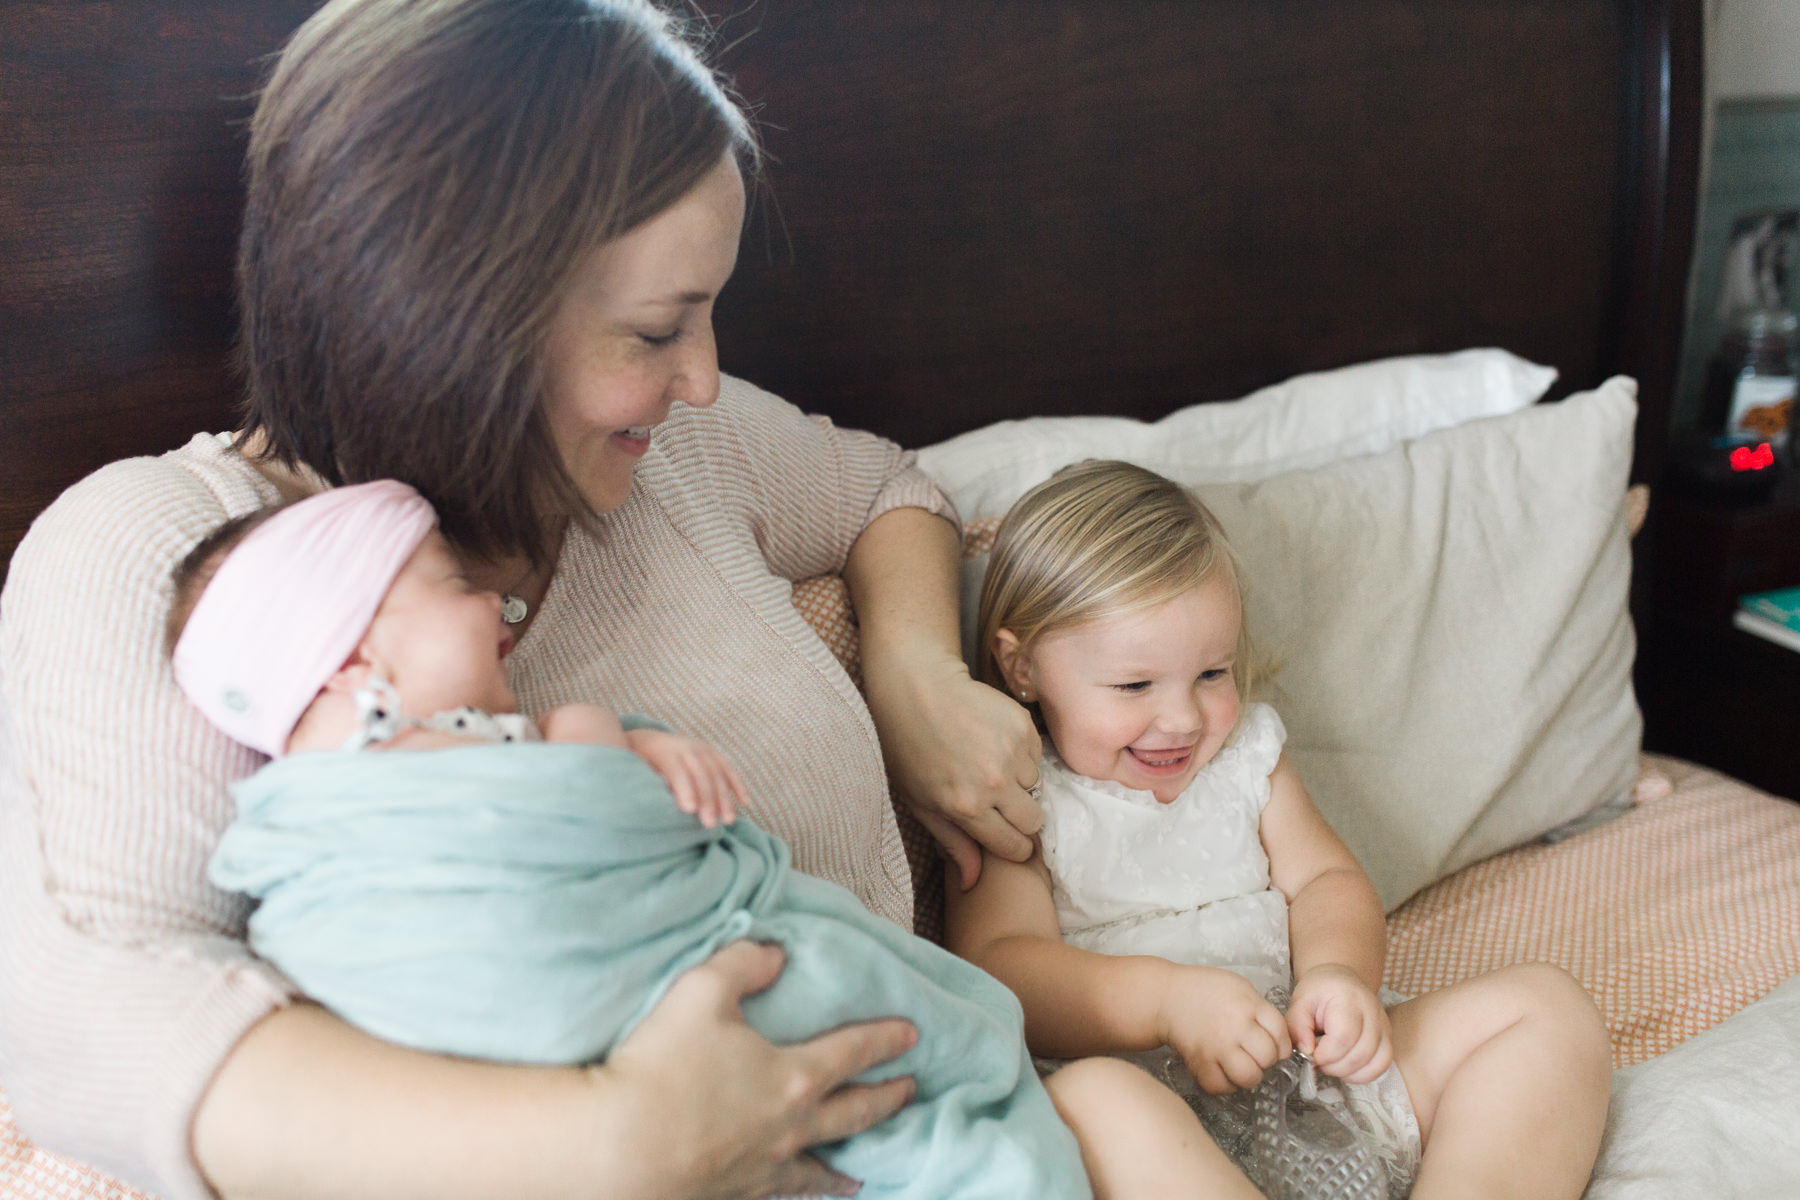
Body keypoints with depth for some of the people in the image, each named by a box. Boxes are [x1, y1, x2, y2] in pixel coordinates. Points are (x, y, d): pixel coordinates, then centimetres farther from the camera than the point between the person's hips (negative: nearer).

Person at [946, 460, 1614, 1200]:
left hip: (1320, 1071, 6)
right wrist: (1166, 998, -26)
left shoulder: (1245, 756, 18)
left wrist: (1341, 972, -13)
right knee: (1090, 1099, -40)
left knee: (1544, 1002, -3)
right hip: (1154, 1103, -6)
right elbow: (997, 967, -11)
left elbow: (1324, 881, 12)